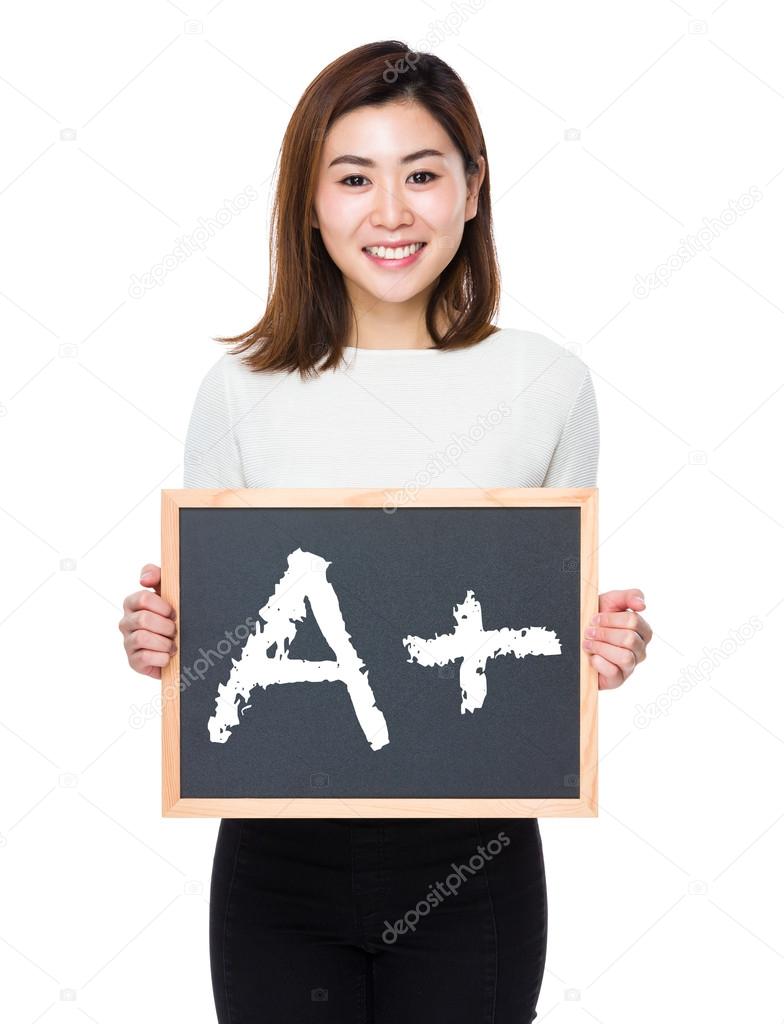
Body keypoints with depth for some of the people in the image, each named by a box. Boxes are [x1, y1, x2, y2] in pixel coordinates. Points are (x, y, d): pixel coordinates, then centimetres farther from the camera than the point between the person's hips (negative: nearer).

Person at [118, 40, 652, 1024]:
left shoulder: (547, 383, -4)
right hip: (280, 858, 0)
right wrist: (159, 635, -15)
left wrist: (602, 646, -14)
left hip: (470, 865, 0)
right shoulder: (241, 391, -4)